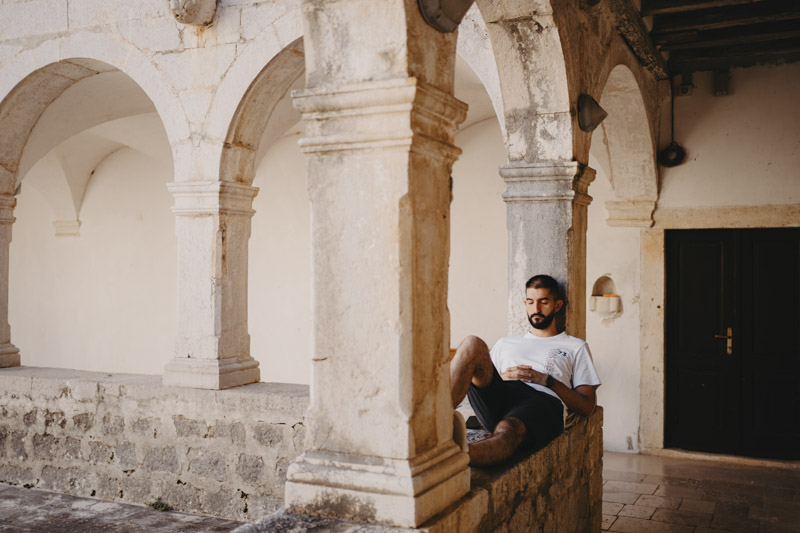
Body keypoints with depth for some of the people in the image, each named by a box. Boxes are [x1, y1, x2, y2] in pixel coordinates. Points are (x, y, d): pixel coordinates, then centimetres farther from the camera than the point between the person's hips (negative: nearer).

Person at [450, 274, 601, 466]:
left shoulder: (576, 347, 27)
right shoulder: (506, 343, 36)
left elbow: (587, 406, 15)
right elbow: (481, 379, 26)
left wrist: (546, 380, 3)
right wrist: (501, 377, 4)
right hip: (498, 396, 3)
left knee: (507, 430, -40)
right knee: (473, 344, -24)